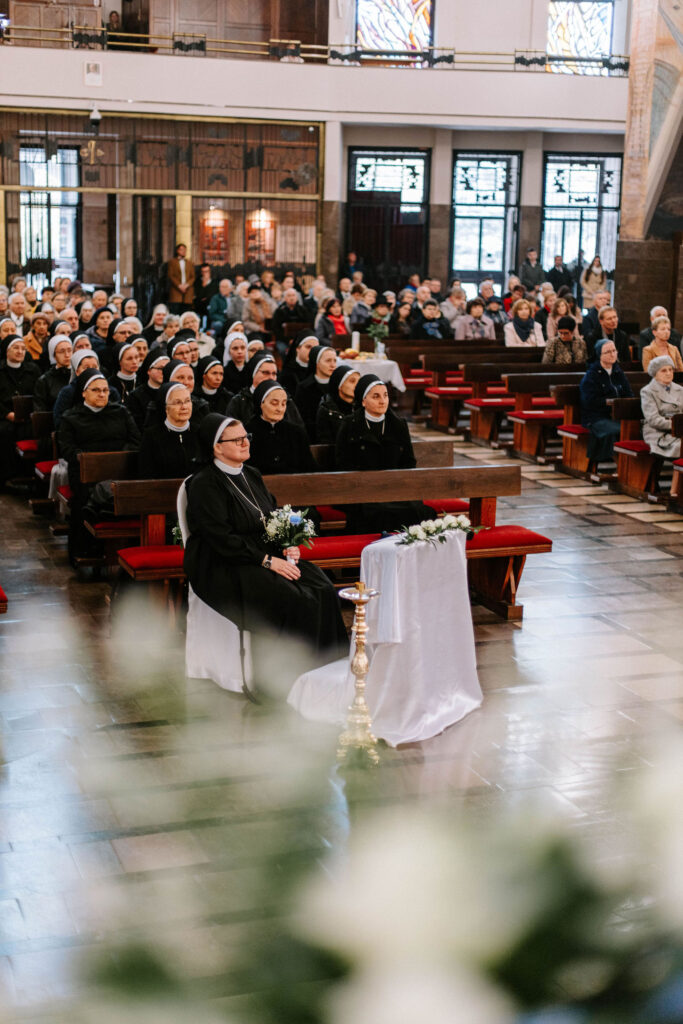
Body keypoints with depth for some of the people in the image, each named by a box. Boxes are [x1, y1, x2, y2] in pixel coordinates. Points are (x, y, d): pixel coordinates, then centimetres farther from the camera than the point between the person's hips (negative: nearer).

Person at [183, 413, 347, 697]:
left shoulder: (252, 475, 16)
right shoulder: (204, 485, -9)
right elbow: (223, 540, -17)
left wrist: (286, 546, -1)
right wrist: (267, 561, -20)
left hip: (268, 555, 8)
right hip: (223, 568, -8)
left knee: (322, 591, -16)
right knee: (289, 600, -29)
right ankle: (273, 684, -18)